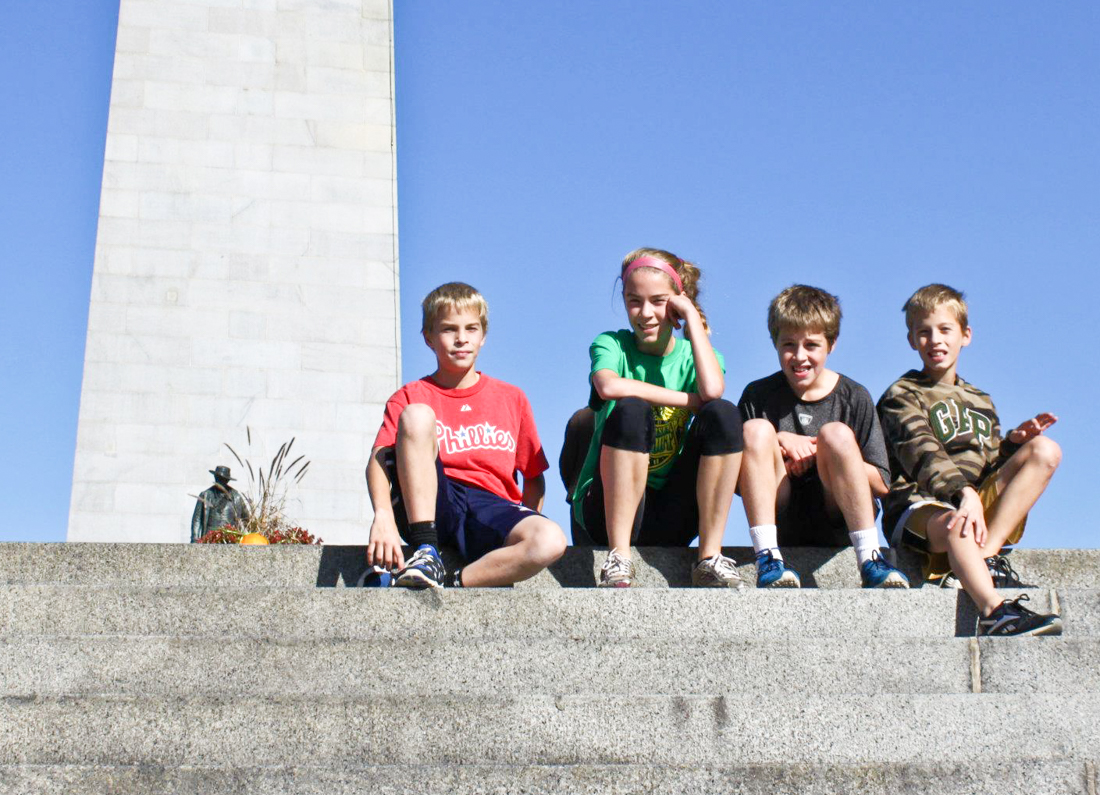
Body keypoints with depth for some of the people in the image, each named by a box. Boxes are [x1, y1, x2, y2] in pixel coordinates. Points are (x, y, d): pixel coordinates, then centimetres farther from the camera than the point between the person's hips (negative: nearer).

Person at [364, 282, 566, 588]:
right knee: (416, 415, -25)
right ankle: (426, 553, -28)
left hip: (492, 507, 1)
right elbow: (378, 460, -6)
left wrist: (529, 529, 4)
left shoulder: (512, 398, 19)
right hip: (431, 503, -1)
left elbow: (534, 476, 21)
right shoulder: (409, 398, 11)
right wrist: (383, 516, -26)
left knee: (551, 542, -31)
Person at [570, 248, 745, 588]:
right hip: (607, 508, -2)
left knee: (724, 413, -18)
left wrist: (692, 318, -8)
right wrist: (690, 400, -17)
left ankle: (710, 557, -18)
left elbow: (712, 390, -19)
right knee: (632, 410, -28)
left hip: (670, 518, 2)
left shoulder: (692, 354, 8)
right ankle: (619, 556, -29)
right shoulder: (612, 344, 2)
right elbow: (609, 387, -25)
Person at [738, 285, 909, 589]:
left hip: (839, 522, -1)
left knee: (835, 433, -25)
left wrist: (823, 453, -14)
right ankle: (768, 559, -32)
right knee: (756, 428, -20)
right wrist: (779, 441, -12)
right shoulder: (758, 395, 5)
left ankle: (869, 560, -32)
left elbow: (881, 484, -2)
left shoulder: (854, 397, 3)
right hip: (781, 524, 1)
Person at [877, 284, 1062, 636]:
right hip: (919, 505, -6)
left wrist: (1013, 442, 0)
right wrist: (963, 492, -30)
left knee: (1045, 450, -12)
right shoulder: (902, 395, 7)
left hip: (984, 503, 6)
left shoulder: (981, 402, 27)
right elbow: (924, 455, -12)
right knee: (953, 523, -41)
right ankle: (996, 613, -60)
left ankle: (986, 556, -25)